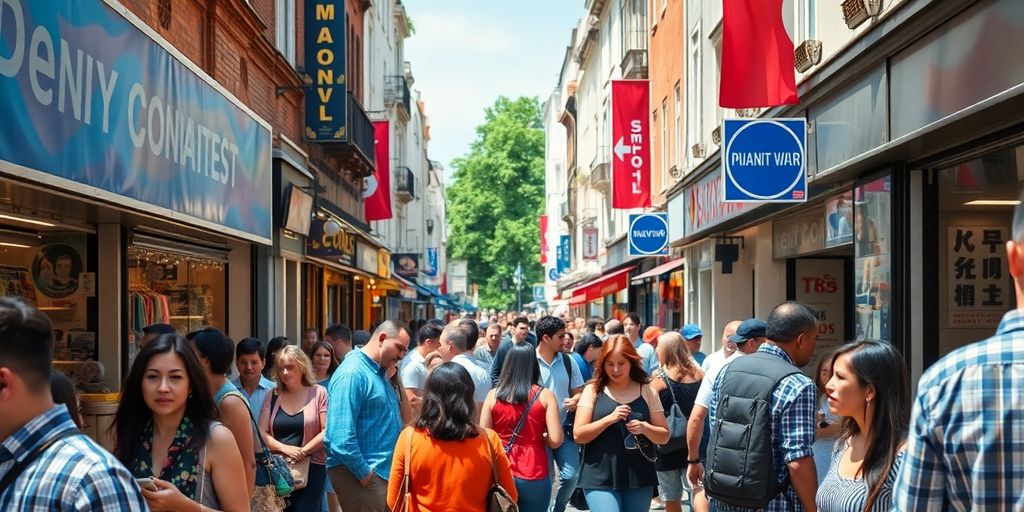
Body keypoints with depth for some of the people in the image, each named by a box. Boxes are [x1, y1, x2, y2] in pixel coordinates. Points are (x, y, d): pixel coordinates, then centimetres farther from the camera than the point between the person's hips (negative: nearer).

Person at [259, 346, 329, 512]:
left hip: (311, 468, -3)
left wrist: (303, 451, -14)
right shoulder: (272, 396, 8)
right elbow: (261, 434, 3)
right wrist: (285, 448, -12)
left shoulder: (318, 393, -2)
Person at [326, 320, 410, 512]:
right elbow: (341, 436, -25)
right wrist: (365, 474, -18)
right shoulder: (352, 373, -19)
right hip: (359, 474, -10)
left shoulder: (378, 372, 13)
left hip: (385, 470, 10)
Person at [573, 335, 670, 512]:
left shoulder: (647, 391, 6)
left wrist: (645, 427, -12)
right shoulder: (593, 391, 0)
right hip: (601, 478, -3)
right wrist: (610, 418, -18)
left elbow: (664, 436, 9)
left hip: (640, 478, 3)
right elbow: (579, 435, -6)